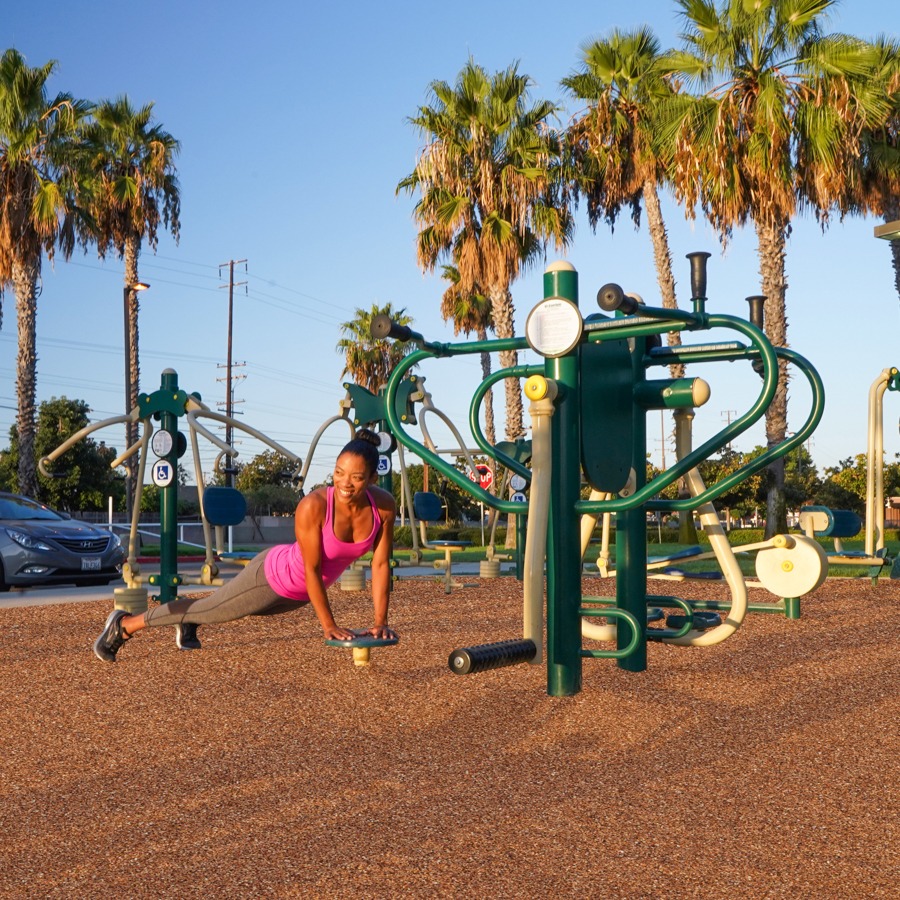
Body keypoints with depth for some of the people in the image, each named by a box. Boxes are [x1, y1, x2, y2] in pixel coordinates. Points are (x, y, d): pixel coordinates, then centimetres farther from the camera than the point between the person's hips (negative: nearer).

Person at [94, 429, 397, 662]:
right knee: (211, 610, 12)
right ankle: (124, 624, 32)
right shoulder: (313, 506, -36)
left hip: (300, 594, 5)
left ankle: (188, 626, 59)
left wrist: (380, 622, -13)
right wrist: (329, 626, -25)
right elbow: (311, 570, -30)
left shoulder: (384, 506, -22)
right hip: (273, 575, -5)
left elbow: (381, 564, -14)